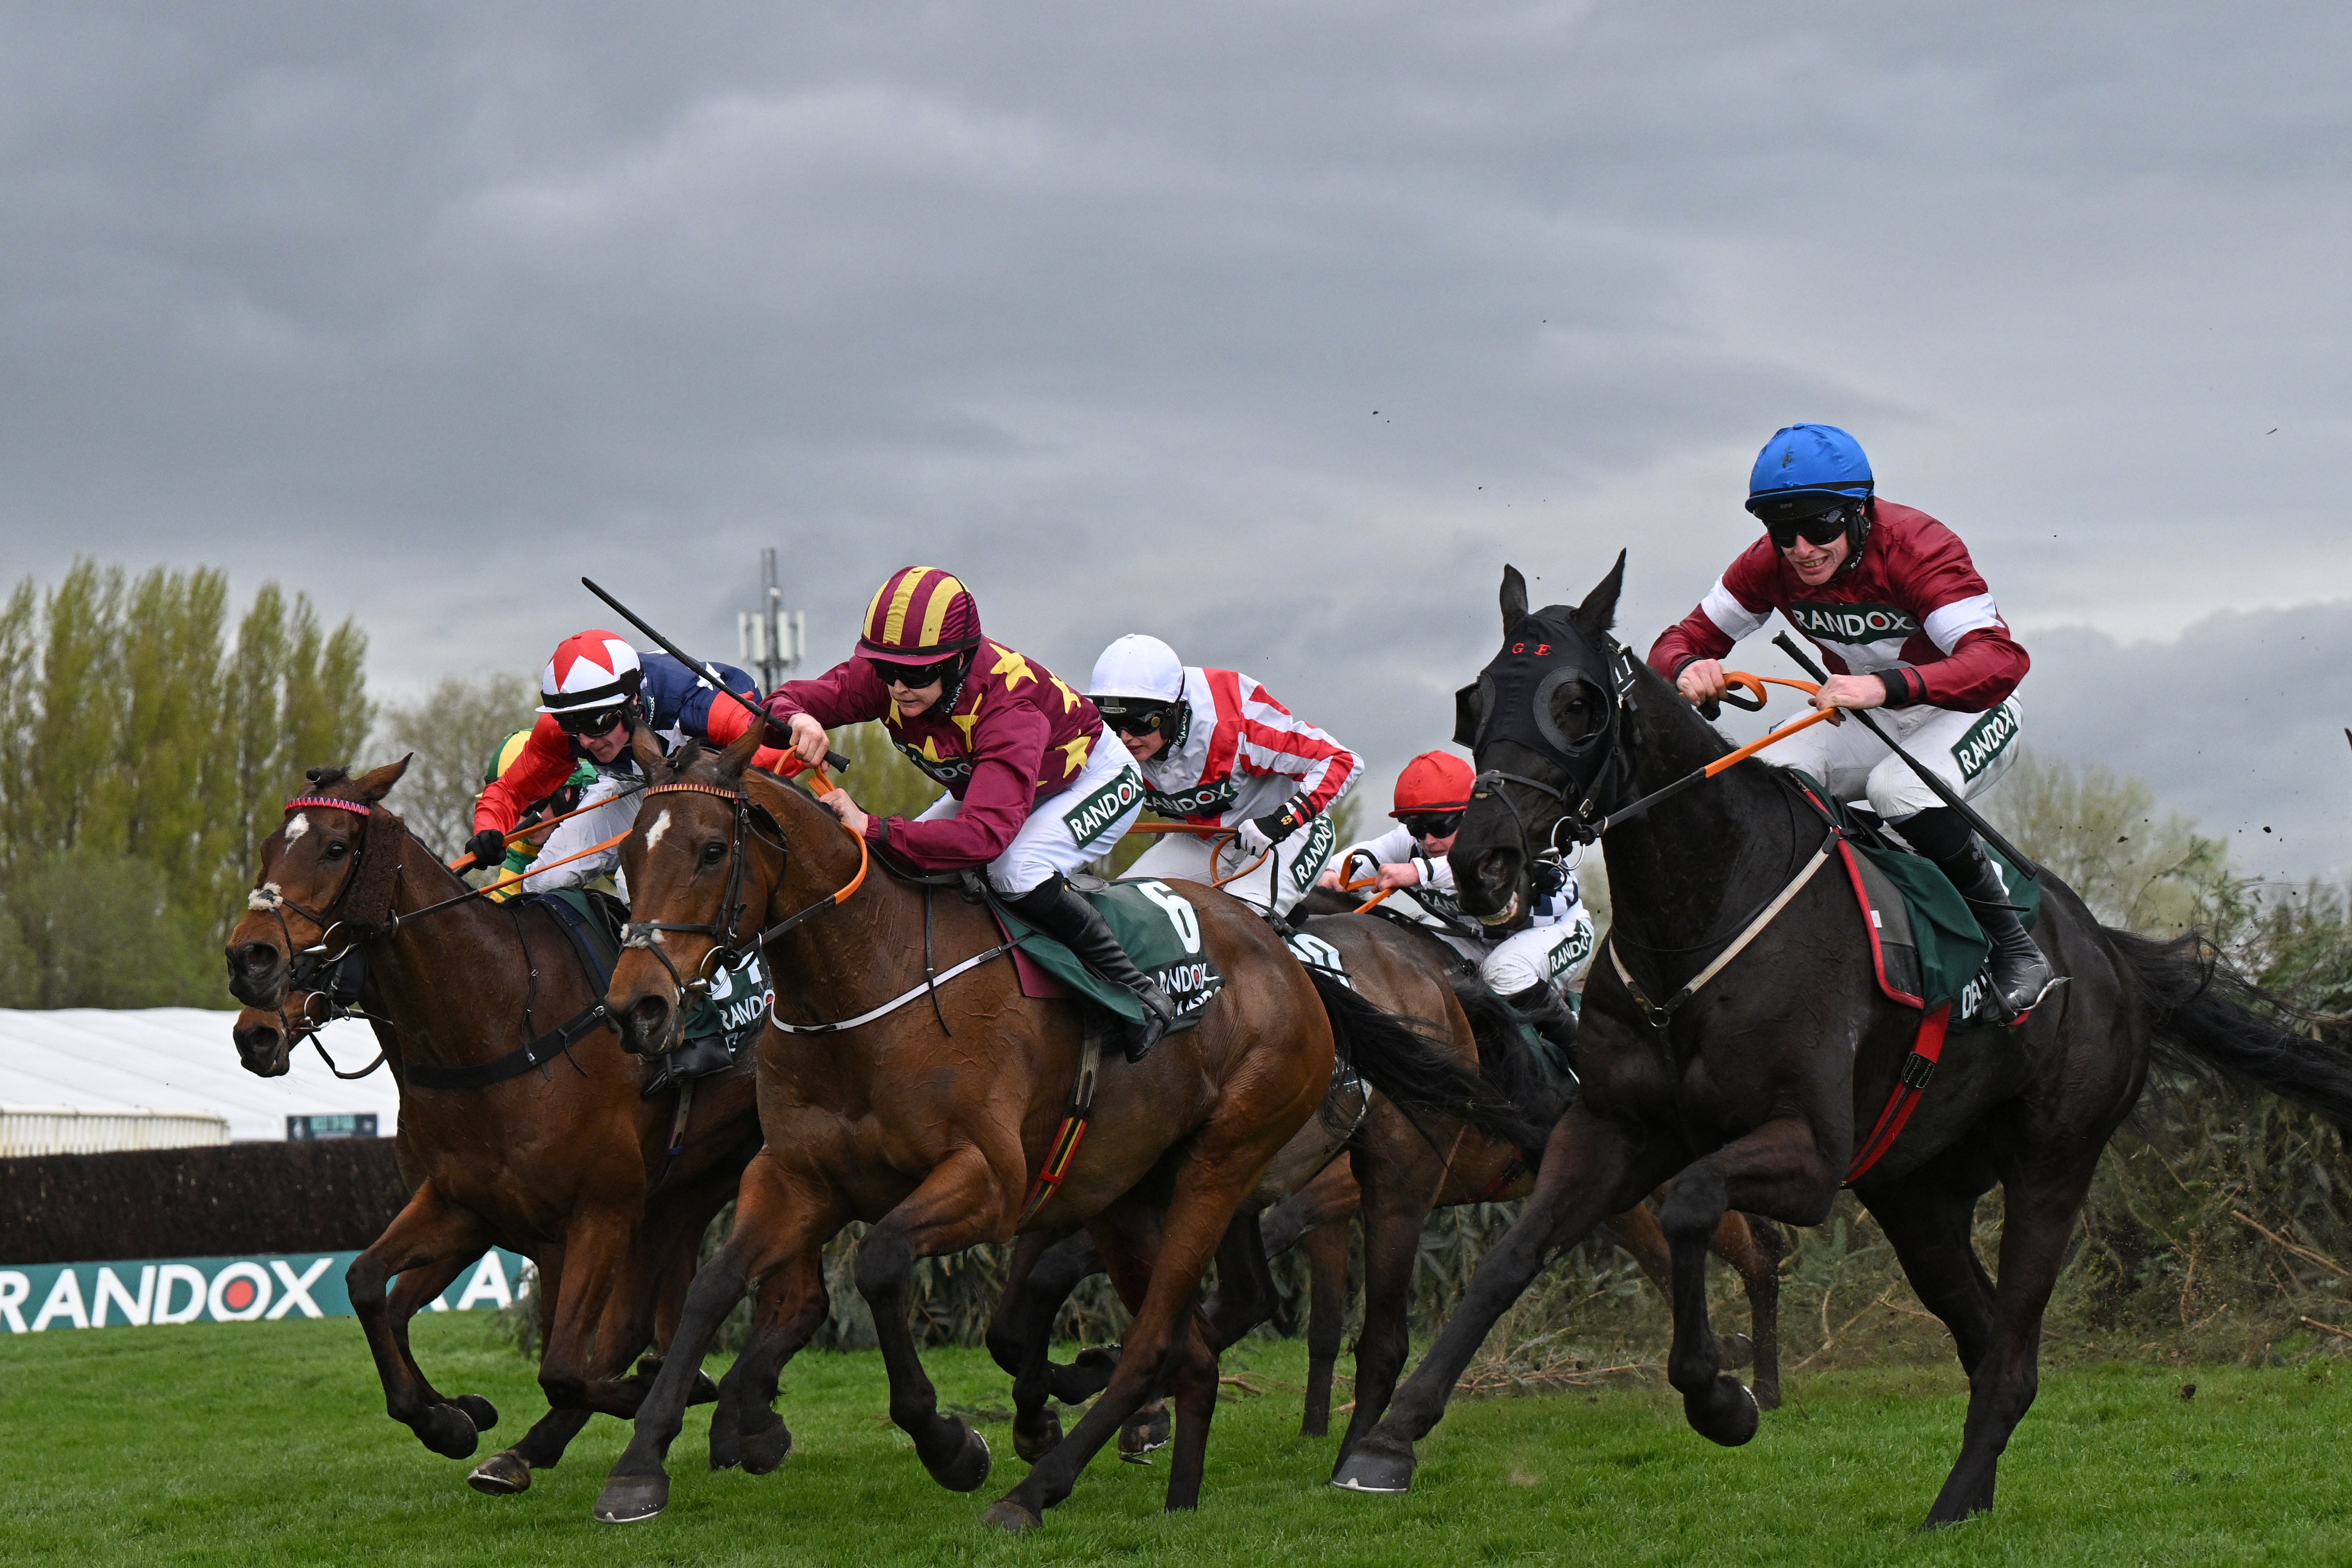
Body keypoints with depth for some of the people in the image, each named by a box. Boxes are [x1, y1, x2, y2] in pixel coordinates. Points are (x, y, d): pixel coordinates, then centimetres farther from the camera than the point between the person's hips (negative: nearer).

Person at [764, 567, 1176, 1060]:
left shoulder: (1009, 706, -44)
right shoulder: (884, 675, -25)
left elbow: (986, 833, -55)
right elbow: (783, 703, -23)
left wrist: (873, 828, -64)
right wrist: (797, 719, -50)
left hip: (1094, 779, -7)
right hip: (985, 783, 7)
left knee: (1015, 870, -34)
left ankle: (1138, 993, -18)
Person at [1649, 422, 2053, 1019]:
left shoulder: (1920, 547, -29)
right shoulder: (1770, 565, -12)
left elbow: (1998, 661, -43)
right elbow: (1685, 640, -7)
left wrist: (1887, 686, -61)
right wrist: (1688, 669, -36)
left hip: (1969, 713, -5)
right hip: (1866, 723, 5)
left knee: (1899, 791, -36)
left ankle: (2016, 950, -22)